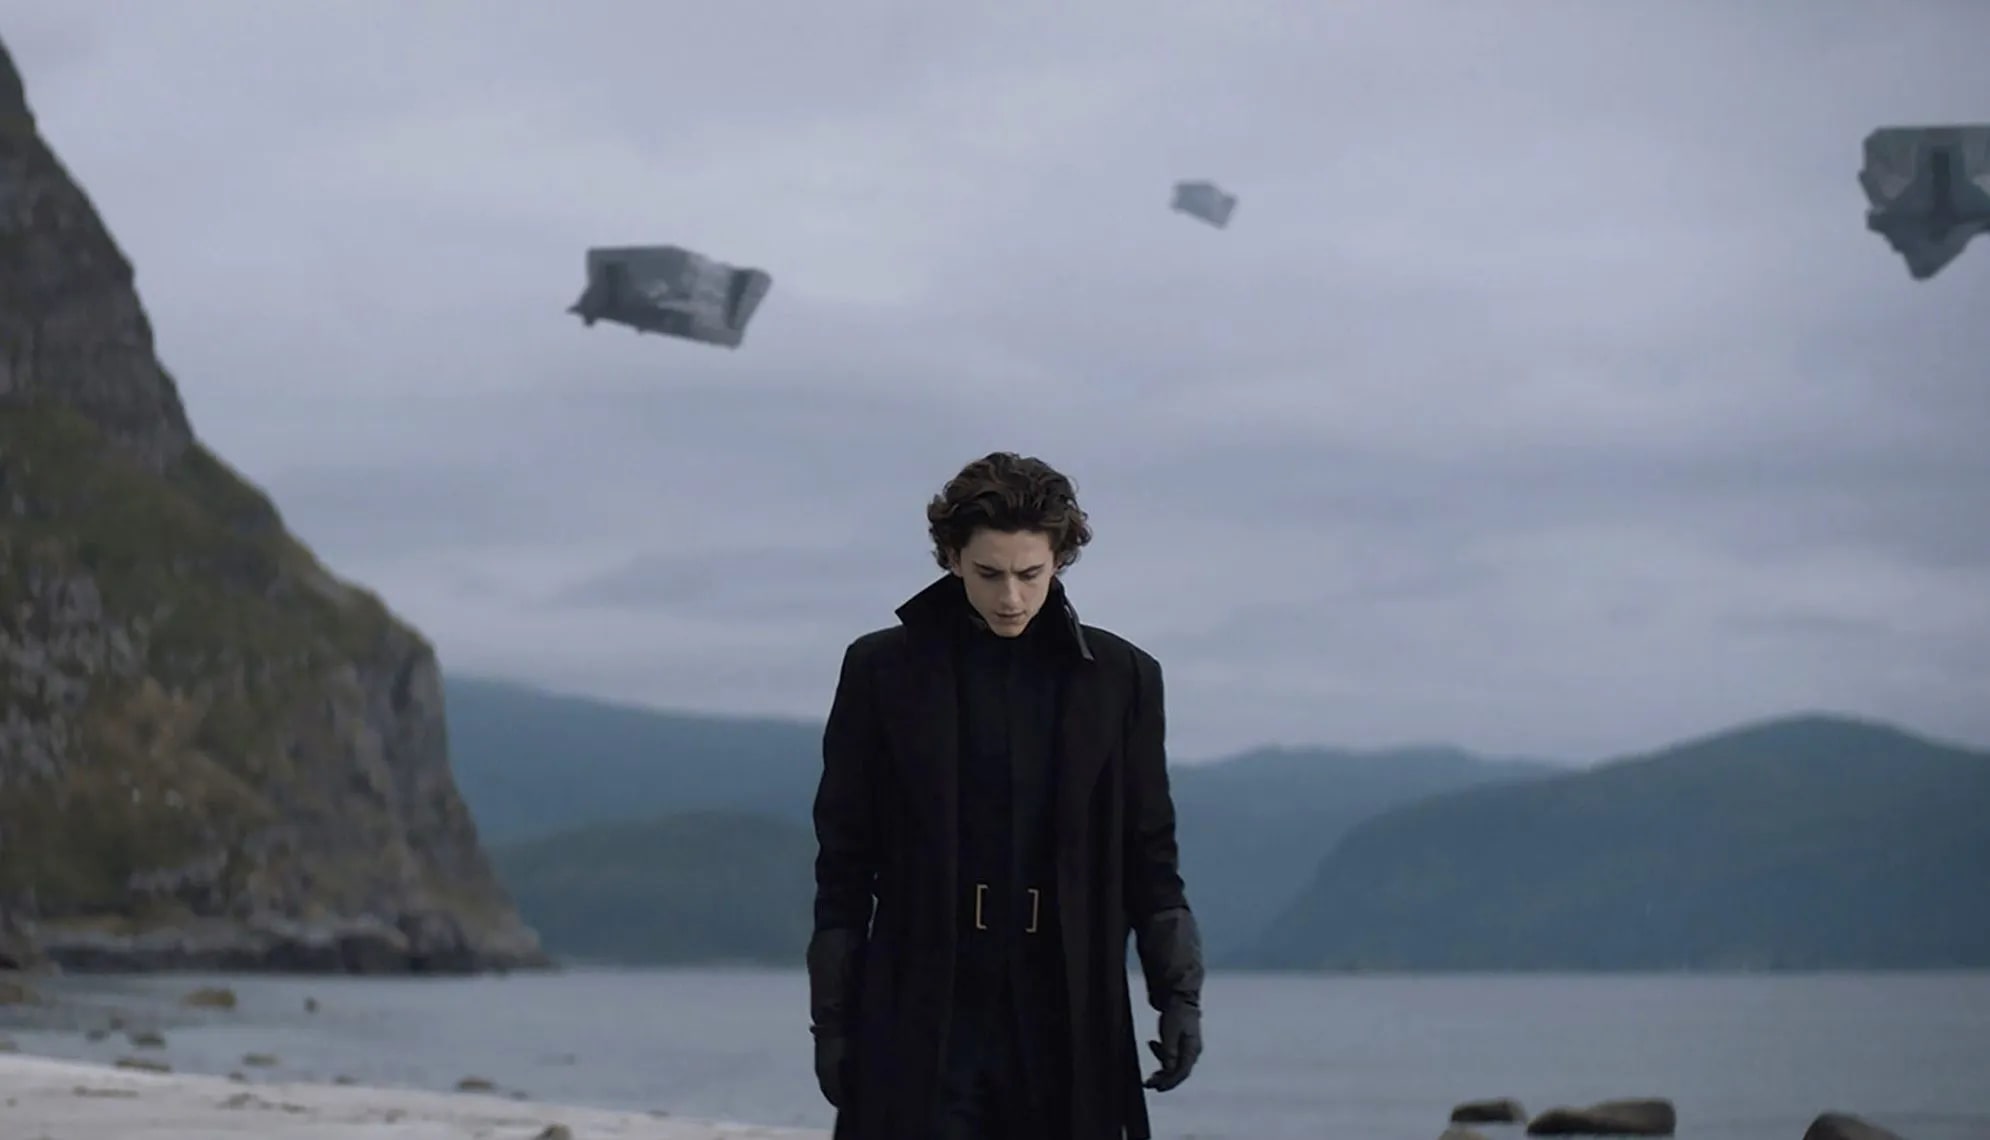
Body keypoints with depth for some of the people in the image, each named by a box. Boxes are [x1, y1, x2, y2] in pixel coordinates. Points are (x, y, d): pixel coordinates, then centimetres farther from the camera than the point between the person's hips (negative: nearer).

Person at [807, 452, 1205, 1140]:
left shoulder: (1119, 678, 6)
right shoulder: (882, 671, 3)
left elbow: (1149, 854, 10)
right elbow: (843, 864, 5)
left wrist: (1178, 991, 0)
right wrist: (832, 1019, 2)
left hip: (1068, 1029, 1)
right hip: (920, 1028, -1)